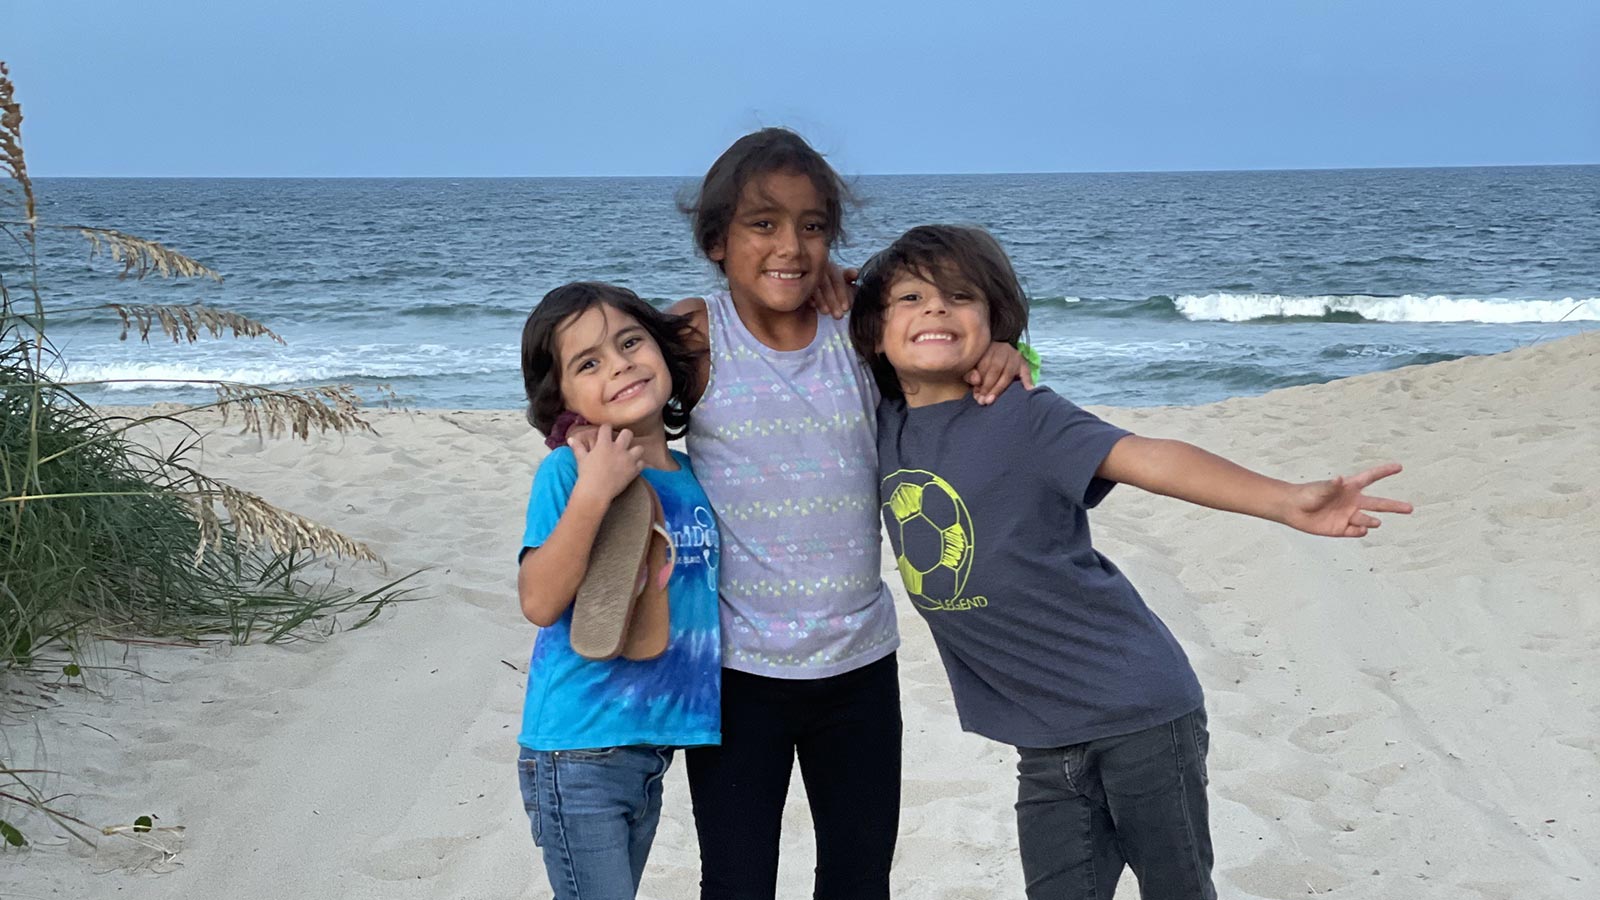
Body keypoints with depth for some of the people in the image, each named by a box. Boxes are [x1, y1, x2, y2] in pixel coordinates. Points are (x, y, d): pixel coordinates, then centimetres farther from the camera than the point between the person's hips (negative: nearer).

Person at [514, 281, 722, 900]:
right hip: (578, 755, -6)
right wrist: (592, 492, -30)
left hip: (651, 747, 7)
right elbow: (540, 602, -22)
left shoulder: (692, 474, 5)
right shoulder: (568, 470, -14)